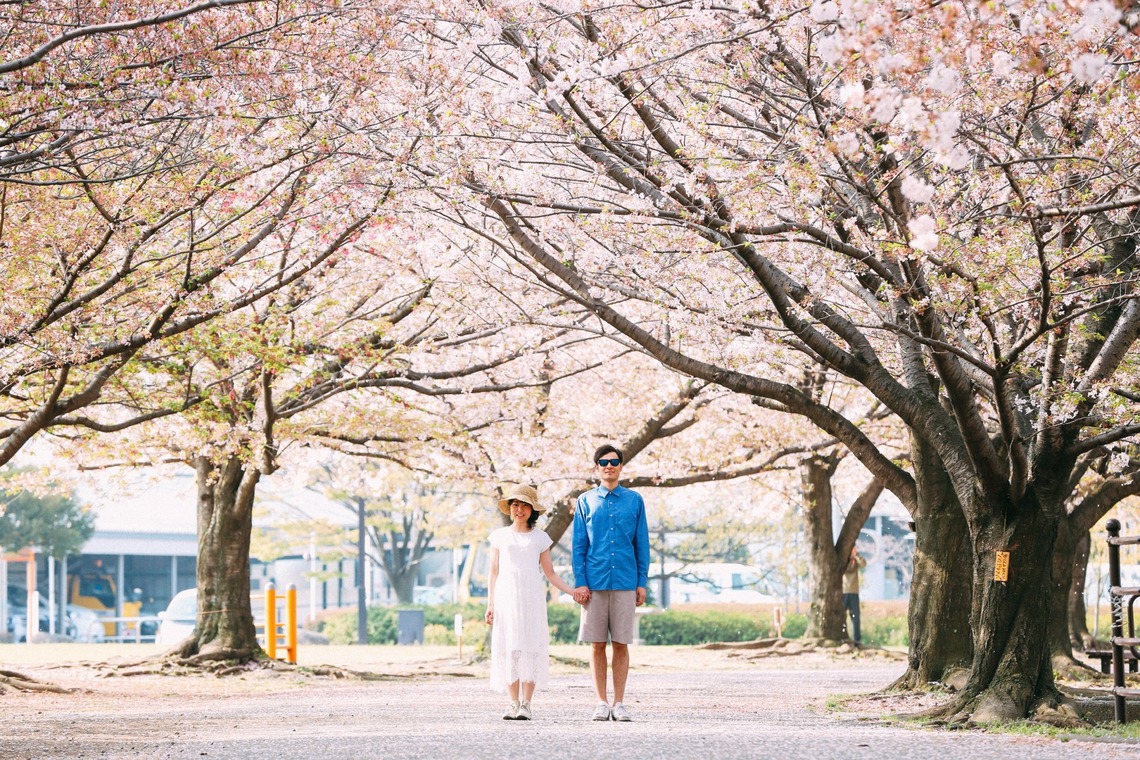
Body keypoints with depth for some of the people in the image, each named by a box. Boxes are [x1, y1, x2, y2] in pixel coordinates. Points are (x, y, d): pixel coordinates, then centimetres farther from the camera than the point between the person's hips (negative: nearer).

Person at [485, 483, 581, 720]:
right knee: (508, 648, -4)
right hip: (506, 597, 1)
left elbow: (550, 574, 9)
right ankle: (514, 703, 1)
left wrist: (572, 591, -3)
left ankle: (526, 704, -6)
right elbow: (494, 572, 10)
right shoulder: (500, 536, 10)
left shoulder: (540, 539, 9)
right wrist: (490, 605, 3)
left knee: (530, 648, -8)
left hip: (532, 598, -1)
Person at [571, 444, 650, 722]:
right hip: (594, 583, 0)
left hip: (625, 582, 0)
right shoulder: (586, 501, 7)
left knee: (621, 644, 1)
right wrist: (580, 582, -2)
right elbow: (579, 545, 7)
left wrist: (642, 582, 3)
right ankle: (602, 703, 7)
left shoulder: (634, 500, 8)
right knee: (597, 644, 1)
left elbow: (642, 544, 9)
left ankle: (619, 703, 6)